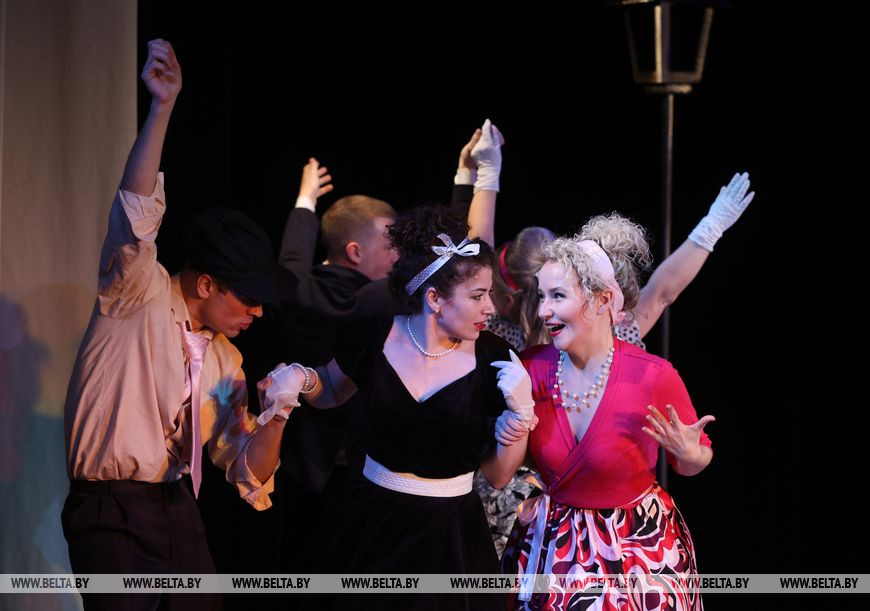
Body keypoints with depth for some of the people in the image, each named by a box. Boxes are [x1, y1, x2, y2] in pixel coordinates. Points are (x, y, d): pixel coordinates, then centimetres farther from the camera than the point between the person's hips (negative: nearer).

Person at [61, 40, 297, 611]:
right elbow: (137, 214, -22)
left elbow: (249, 476, 14)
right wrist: (162, 107, -32)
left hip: (178, 512, 7)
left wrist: (275, 419, -7)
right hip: (113, 515, -7)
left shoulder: (225, 360, 14)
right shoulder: (139, 298, -4)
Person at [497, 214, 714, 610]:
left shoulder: (654, 376, -21)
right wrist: (507, 432, -15)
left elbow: (692, 466, -3)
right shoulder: (532, 367, -10)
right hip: (553, 544, 3)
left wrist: (688, 453, -25)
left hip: (638, 547, -3)